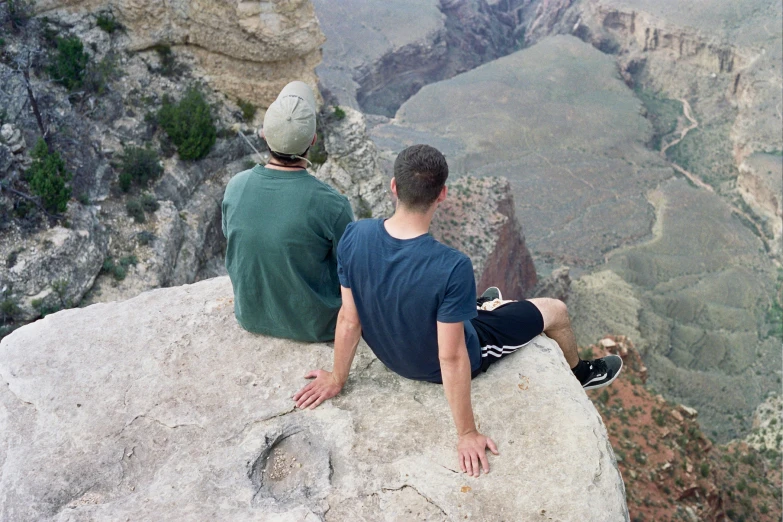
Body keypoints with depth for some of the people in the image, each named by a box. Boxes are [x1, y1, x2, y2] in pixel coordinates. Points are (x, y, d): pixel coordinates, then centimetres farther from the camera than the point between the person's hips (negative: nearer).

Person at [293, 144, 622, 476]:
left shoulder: (354, 236, -25)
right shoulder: (452, 268, -39)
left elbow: (349, 319, -14)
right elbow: (451, 359, -30)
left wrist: (337, 379, 2)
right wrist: (467, 433, -17)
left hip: (389, 354, 5)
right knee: (556, 311, 16)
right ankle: (580, 373, 48)